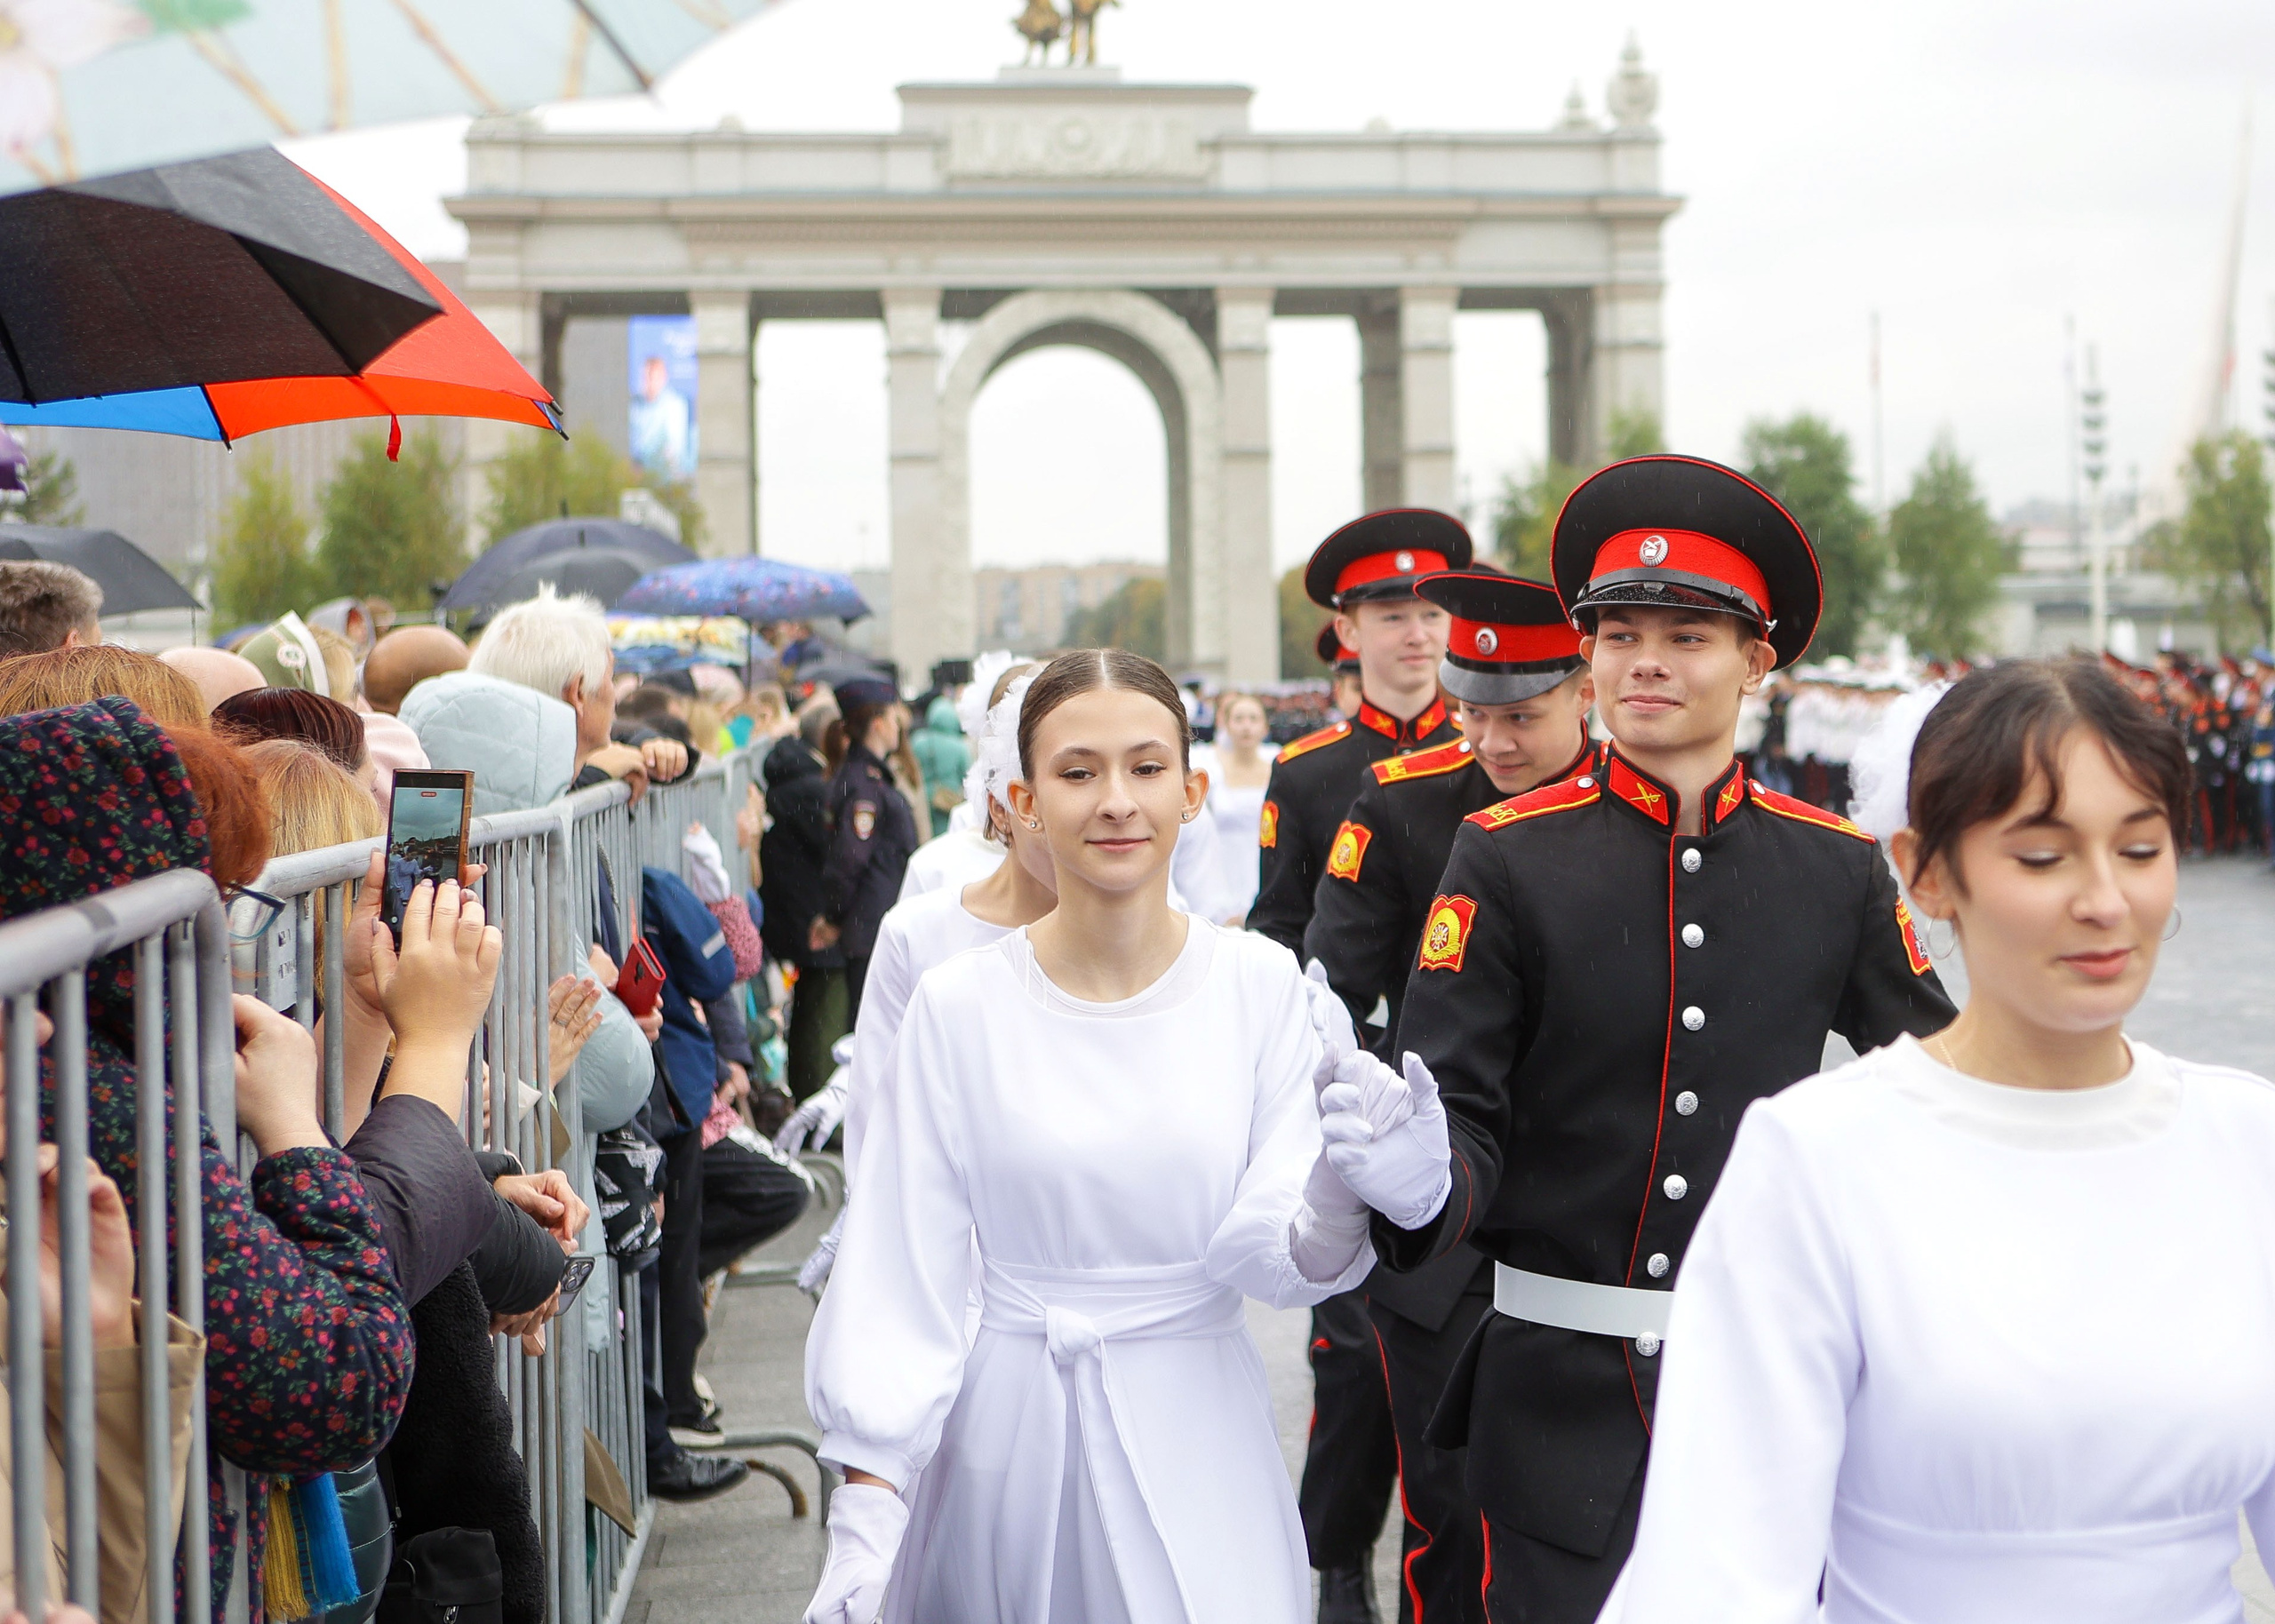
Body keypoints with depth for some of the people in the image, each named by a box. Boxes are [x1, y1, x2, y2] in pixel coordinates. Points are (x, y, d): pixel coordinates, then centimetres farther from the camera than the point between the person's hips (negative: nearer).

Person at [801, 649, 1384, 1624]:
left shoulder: (1259, 983, -4)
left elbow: (1277, 1261, -6)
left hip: (1199, 1438, 0)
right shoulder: (959, 1005, -6)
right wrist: (865, 1513, -8)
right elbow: (899, 1278, -3)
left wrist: (1336, 1205, -28)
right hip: (1011, 1432, 0)